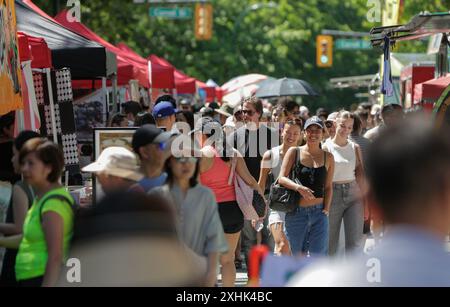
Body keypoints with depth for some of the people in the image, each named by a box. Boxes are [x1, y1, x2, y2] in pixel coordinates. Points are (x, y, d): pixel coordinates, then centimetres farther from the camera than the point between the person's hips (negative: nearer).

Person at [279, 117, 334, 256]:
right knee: (297, 255, 6)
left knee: (318, 255, -4)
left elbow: (328, 187, 12)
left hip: (319, 213, 1)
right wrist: (298, 187, -22)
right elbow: (282, 178, -4)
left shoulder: (328, 157, 8)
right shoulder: (294, 152, 2)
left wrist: (326, 209, 0)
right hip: (296, 212, -1)